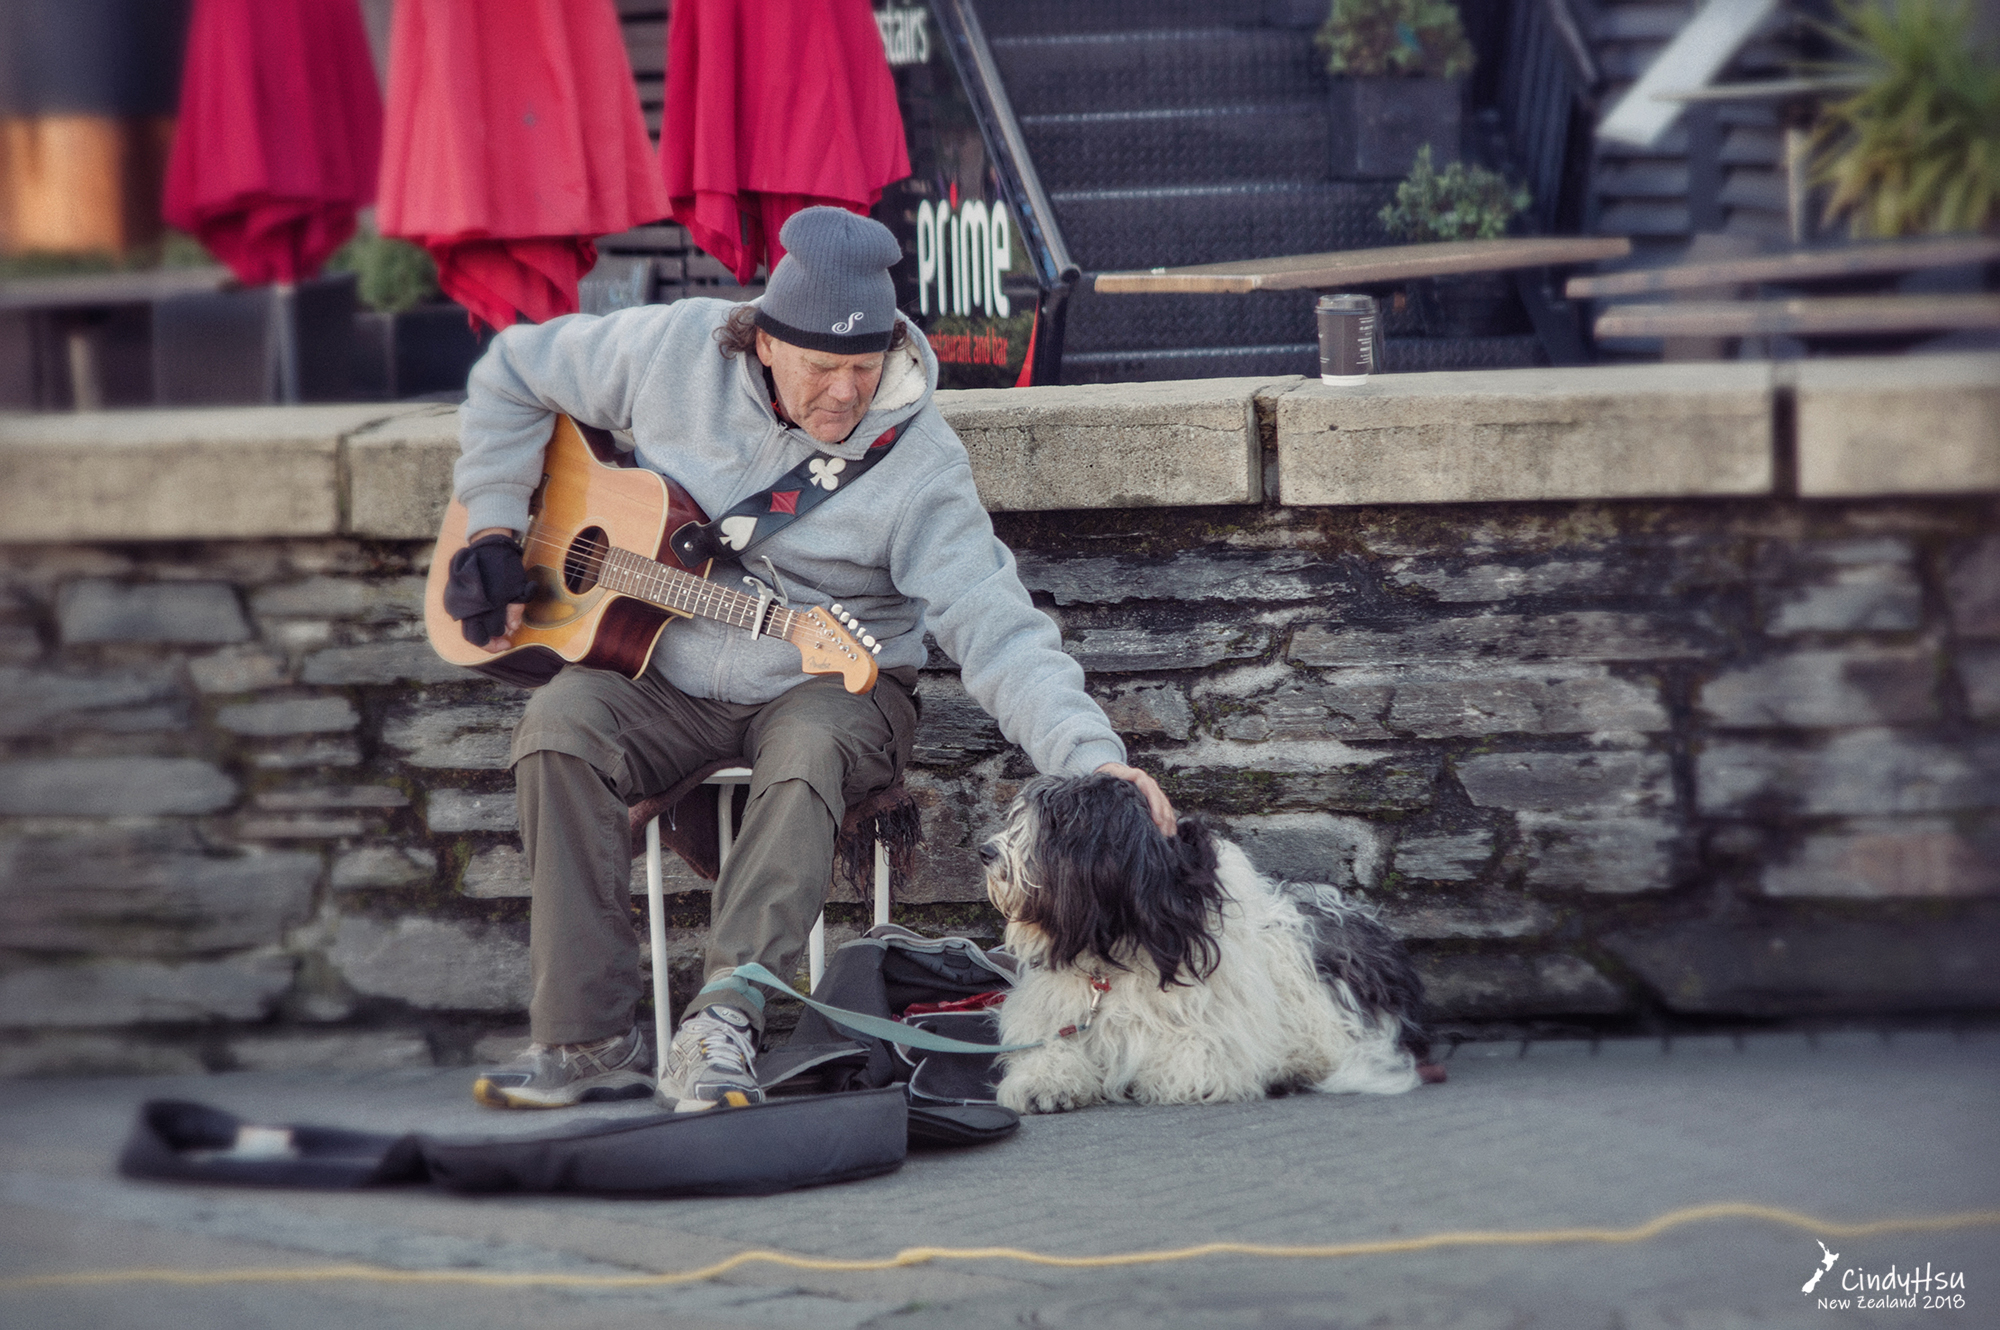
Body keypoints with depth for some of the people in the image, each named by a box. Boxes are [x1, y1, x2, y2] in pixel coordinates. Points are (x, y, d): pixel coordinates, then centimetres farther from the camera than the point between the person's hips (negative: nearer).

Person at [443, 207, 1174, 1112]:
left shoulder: (917, 461, -15)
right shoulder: (674, 352, -7)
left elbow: (997, 630, -22)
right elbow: (516, 373, 9)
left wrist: (1093, 758, -36)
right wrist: (491, 532, 3)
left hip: (829, 689, -2)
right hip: (663, 677, 3)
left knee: (809, 749, -37)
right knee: (562, 722, -27)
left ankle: (722, 1023, -41)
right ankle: (586, 1042, -25)